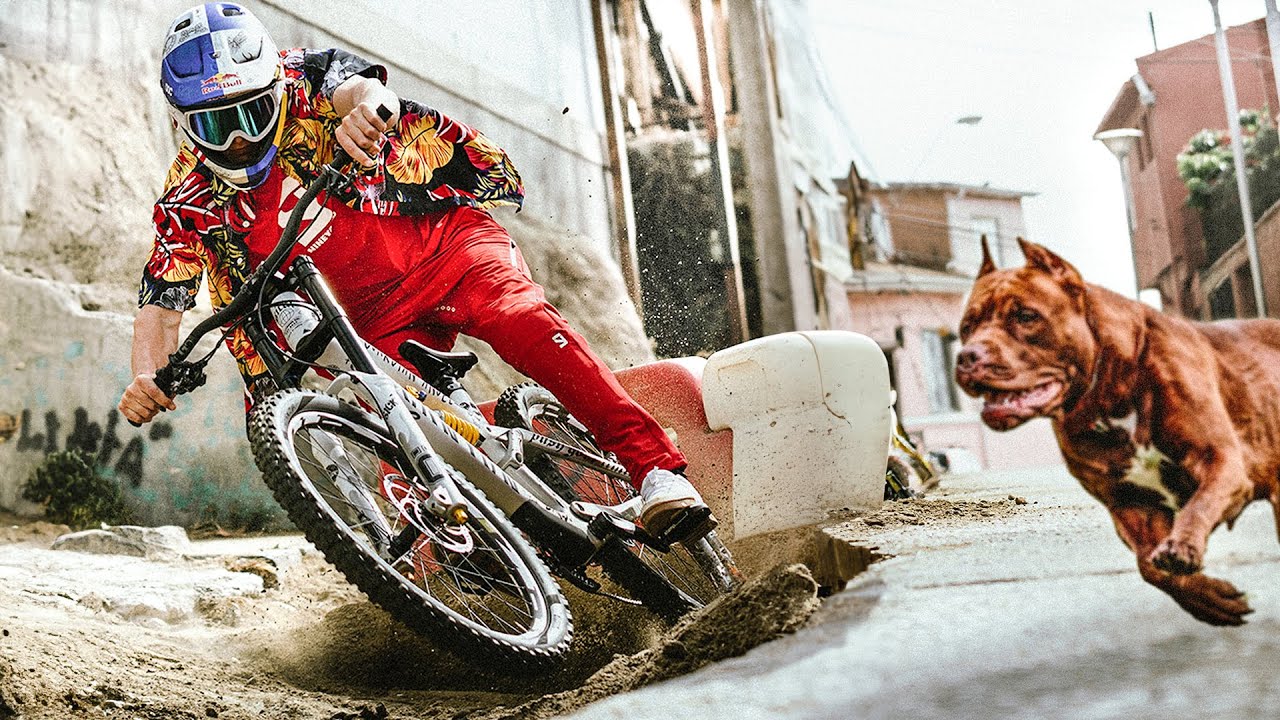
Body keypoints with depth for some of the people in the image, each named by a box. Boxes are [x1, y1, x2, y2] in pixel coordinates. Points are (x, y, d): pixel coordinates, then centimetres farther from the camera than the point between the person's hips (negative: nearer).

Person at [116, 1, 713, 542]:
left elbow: (356, 83, -30)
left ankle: (657, 468, -36)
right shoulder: (189, 202, -3)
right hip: (374, 325, 4)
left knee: (518, 317, -30)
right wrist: (147, 377, -29)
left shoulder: (302, 82, -9)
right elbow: (161, 305, -7)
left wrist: (366, 104, -56)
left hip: (440, 236, -3)